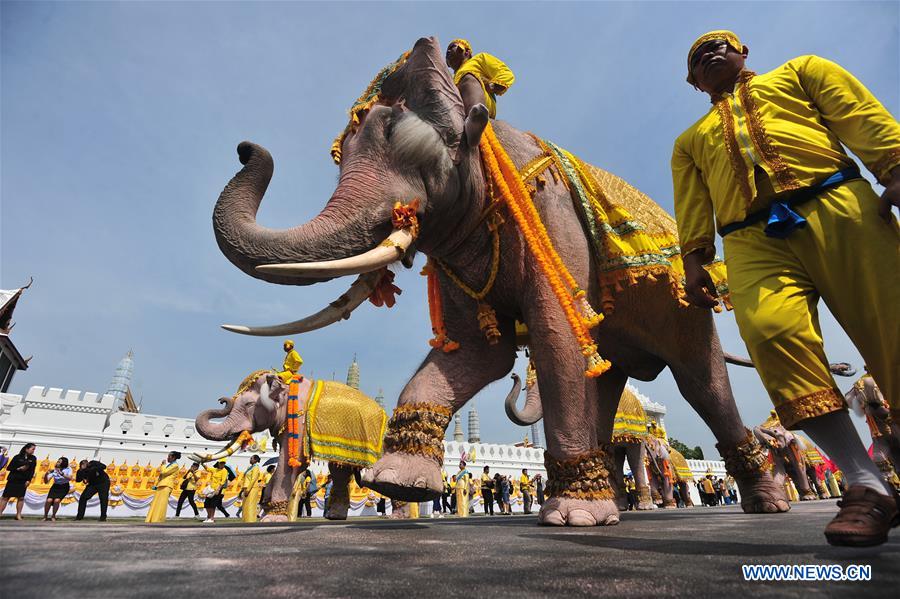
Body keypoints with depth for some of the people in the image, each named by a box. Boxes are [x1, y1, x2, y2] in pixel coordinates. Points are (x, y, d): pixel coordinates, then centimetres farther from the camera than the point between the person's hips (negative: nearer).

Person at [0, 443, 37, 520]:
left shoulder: (33, 458, 5)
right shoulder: (17, 457, -2)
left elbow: (32, 470, 3)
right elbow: (9, 468, -2)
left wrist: (29, 480, -5)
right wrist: (19, 468, -16)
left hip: (23, 481, 2)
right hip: (13, 480, -2)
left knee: (21, 498, 0)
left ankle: (18, 515, 6)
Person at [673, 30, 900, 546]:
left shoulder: (800, 72, 29)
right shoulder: (691, 140, 31)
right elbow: (692, 208, 17)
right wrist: (694, 259, 2)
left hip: (839, 208, 0)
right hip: (753, 241, 1)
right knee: (771, 330, -25)